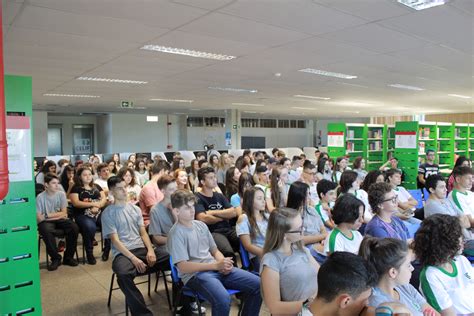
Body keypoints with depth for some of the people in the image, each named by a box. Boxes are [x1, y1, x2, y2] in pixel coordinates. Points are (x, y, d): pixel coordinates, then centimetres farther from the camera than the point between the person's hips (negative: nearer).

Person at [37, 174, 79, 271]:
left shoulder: (61, 194, -1)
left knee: (74, 227, -25)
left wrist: (48, 215, -11)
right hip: (46, 222, -2)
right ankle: (56, 258, -15)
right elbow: (39, 218, -12)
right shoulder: (40, 197, -9)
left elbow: (64, 213, -4)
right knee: (47, 231, -36)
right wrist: (58, 215, -10)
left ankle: (68, 257, -7)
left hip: (60, 220, 3)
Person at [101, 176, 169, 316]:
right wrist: (133, 258, -18)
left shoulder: (135, 208, 15)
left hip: (142, 248, 4)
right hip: (122, 253, -4)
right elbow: (115, 240, -6)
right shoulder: (108, 213, 1)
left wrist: (150, 250, -7)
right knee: (123, 275, -40)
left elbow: (143, 233, 13)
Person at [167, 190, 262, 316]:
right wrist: (216, 265, -17)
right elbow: (183, 267, -14)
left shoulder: (201, 225, 13)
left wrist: (223, 264, -5)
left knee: (257, 284, -7)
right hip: (194, 274, -7)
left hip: (215, 269, 7)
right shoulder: (176, 233, -8)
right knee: (223, 298, -36)